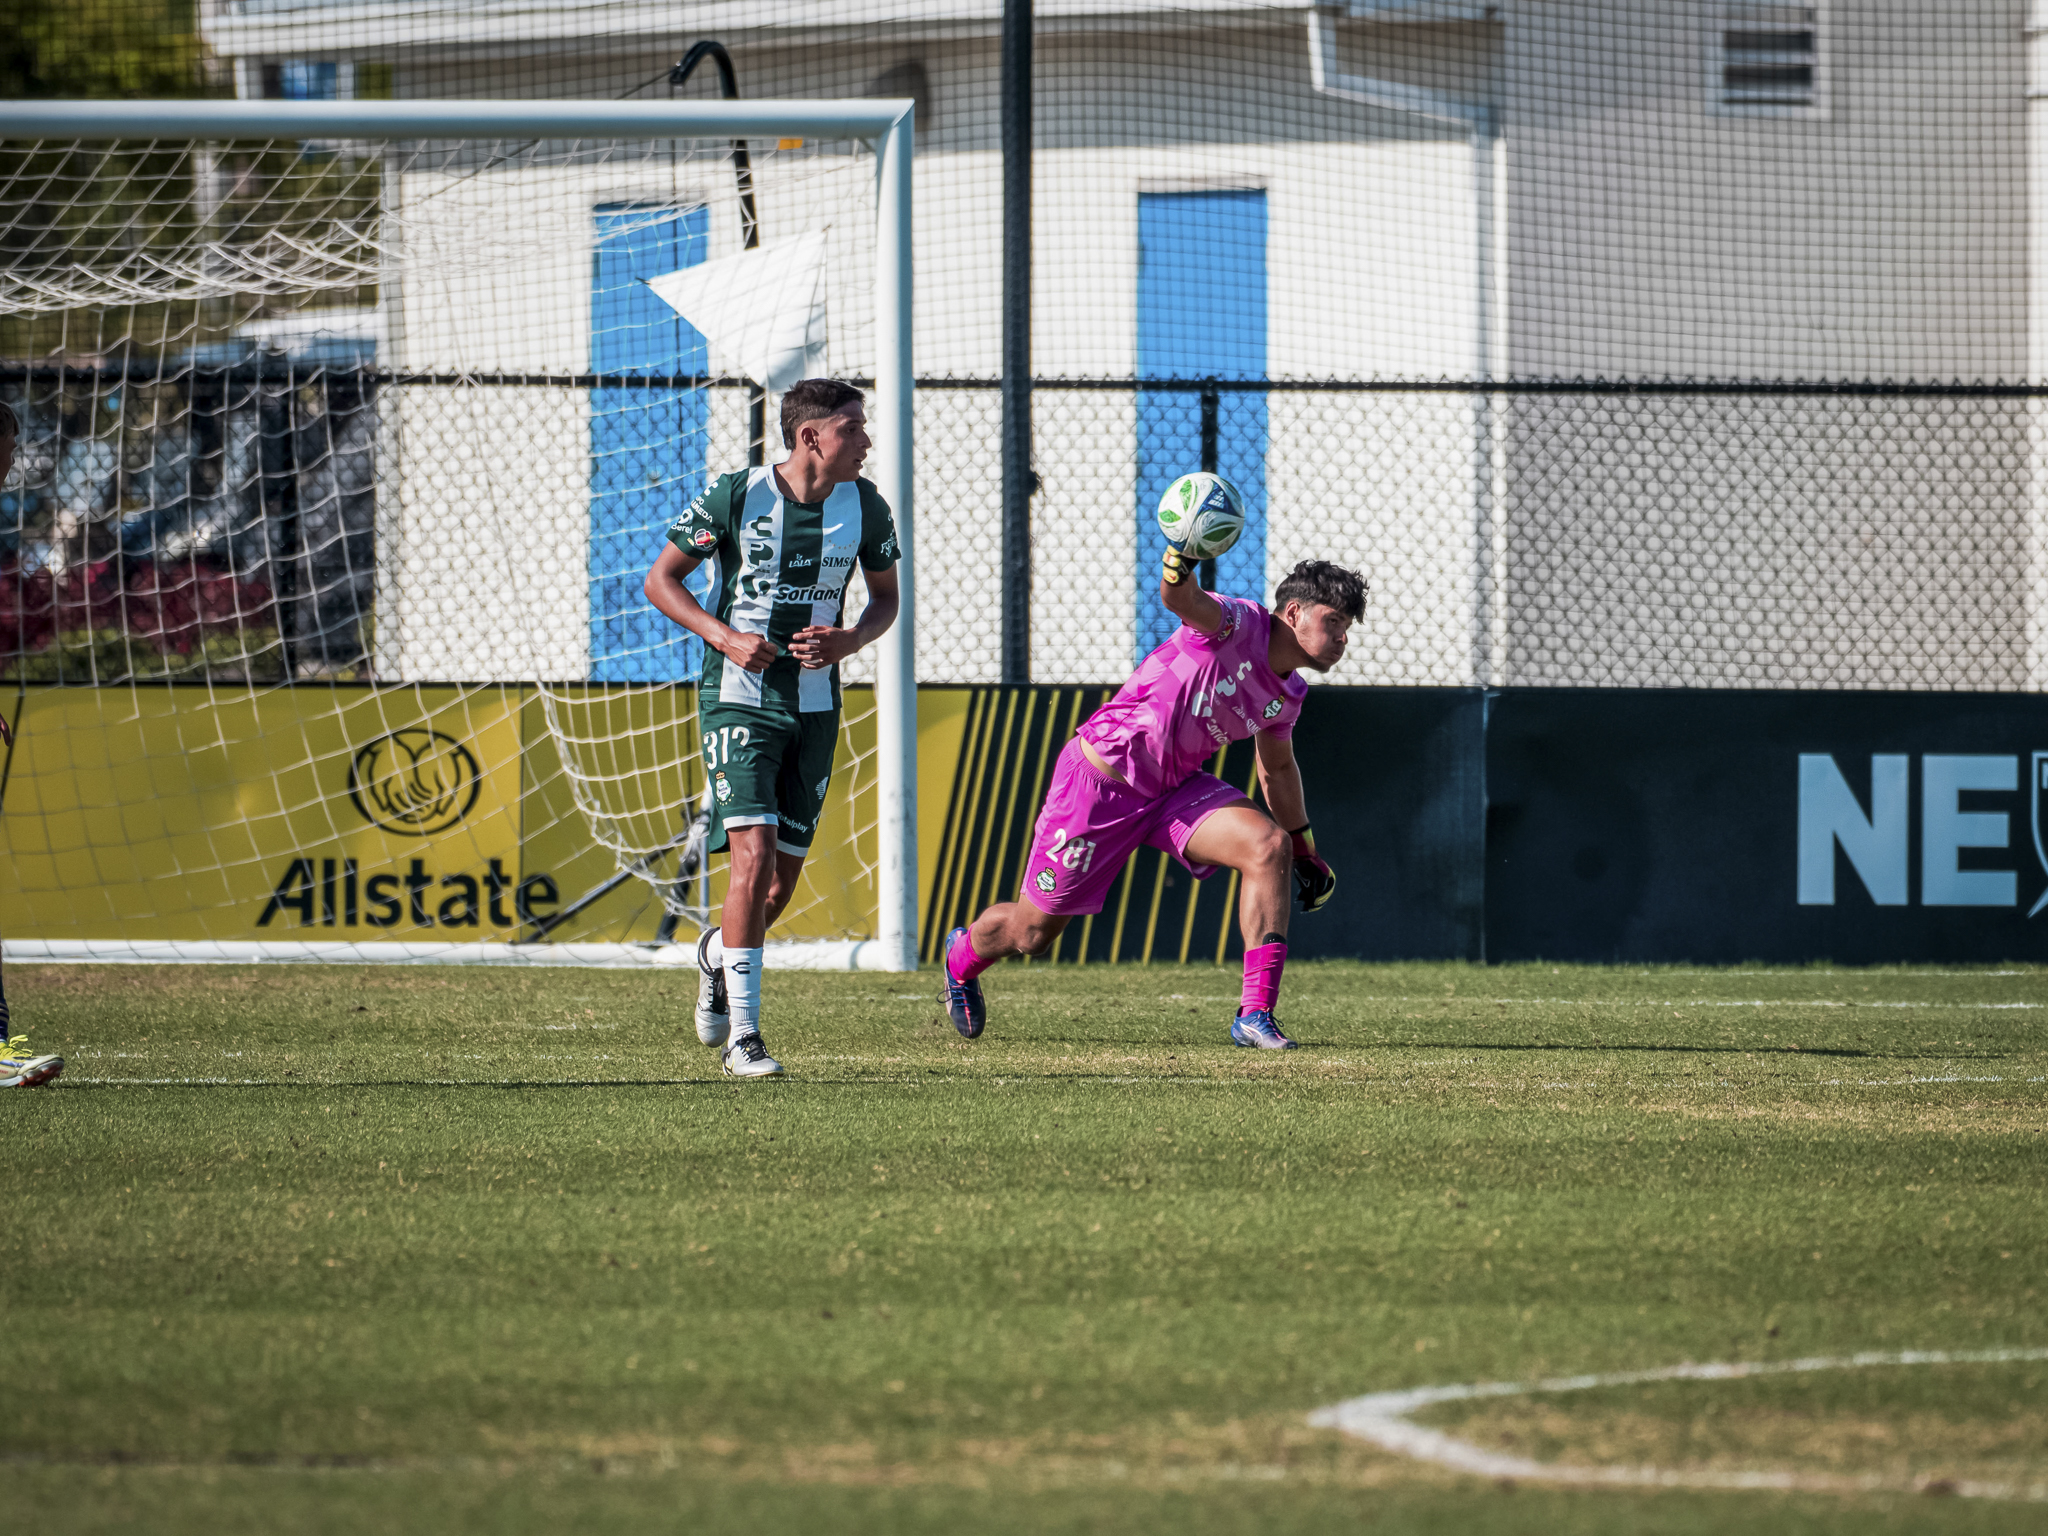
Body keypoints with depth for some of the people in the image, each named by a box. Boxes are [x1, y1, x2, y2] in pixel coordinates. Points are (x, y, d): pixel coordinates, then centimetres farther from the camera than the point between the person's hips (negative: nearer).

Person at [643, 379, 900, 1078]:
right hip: (737, 699, -4)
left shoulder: (865, 507, -1)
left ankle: (718, 954, 40)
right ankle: (742, 1036, -13)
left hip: (815, 706, 4)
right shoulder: (736, 495, -12)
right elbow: (660, 580, -3)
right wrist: (725, 637, -17)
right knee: (755, 854, -18)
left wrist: (850, 641, -8)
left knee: (783, 881, 7)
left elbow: (886, 598, 14)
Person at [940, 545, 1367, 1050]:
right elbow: (1178, 596, -42)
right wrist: (1180, 554, -64)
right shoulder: (1237, 624, -20)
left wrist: (1305, 851, 29)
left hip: (1174, 789, 7)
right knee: (1032, 932, 6)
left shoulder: (1287, 695, 4)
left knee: (1270, 845, -20)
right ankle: (962, 957, 44)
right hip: (1099, 782, -7)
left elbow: (1278, 769, 23)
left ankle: (1256, 1015, -19)